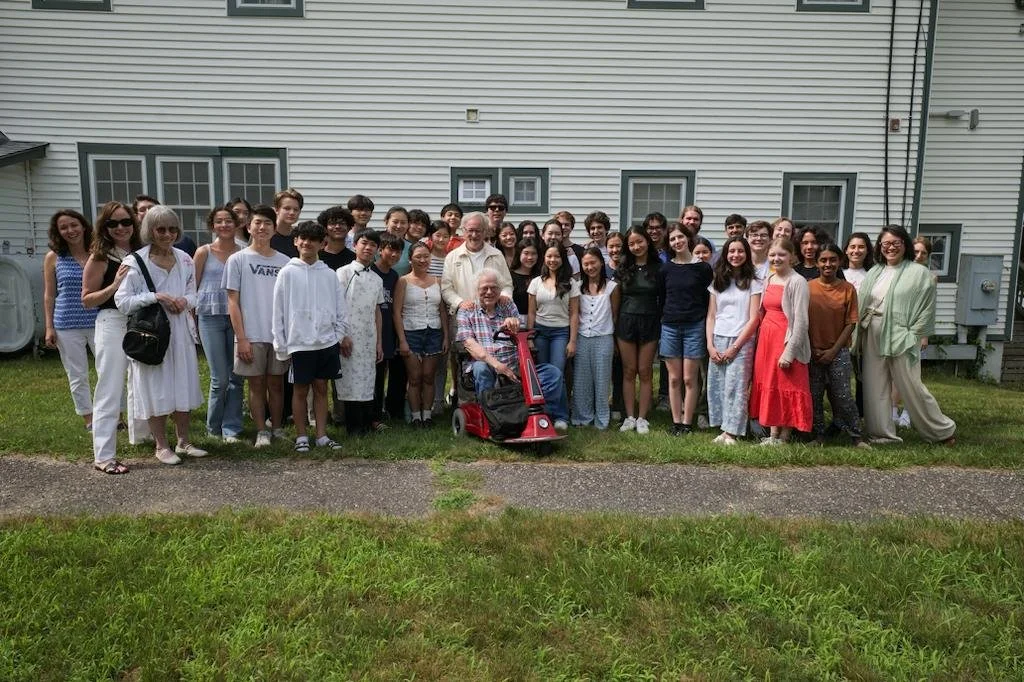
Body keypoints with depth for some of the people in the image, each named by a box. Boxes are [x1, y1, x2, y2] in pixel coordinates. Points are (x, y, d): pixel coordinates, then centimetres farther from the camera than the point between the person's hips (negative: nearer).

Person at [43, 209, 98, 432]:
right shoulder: (53, 258, 3)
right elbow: (49, 295, 5)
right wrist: (49, 327, 1)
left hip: (99, 322, 0)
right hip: (67, 326, 0)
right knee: (77, 376, 7)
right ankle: (89, 420, 19)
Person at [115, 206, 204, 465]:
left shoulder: (185, 259, 6)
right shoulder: (135, 262, -8)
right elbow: (123, 301, -11)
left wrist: (185, 301, -9)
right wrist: (156, 297, -19)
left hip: (180, 332, 5)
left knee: (183, 386, 11)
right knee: (156, 390, 3)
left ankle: (183, 441, 25)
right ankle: (162, 446, 18)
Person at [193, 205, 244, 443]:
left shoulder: (243, 253, 7)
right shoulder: (204, 252, 3)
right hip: (210, 316, -2)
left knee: (237, 377, 2)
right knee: (220, 378, -3)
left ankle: (231, 429, 12)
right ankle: (214, 427, 17)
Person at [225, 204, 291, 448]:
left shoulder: (284, 261, 7)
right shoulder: (238, 259, 0)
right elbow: (233, 301, -2)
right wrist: (241, 338, -8)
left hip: (279, 333, 2)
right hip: (251, 335, -2)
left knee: (277, 383, 10)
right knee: (256, 384, 5)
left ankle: (277, 429, 21)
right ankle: (262, 432, 14)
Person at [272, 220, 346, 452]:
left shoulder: (329, 274, 4)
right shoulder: (288, 272, -3)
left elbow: (340, 308, 8)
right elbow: (279, 311, -3)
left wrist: (338, 335, 0)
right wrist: (281, 345, -5)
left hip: (326, 341, 3)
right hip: (299, 343, -2)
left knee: (321, 388, 11)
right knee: (300, 390, 6)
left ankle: (322, 435, 19)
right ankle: (301, 437, 17)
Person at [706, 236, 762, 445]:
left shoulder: (753, 283, 1)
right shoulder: (717, 282, 12)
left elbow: (753, 319, -4)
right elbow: (711, 316, 10)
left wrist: (735, 346, -10)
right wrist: (710, 345, -1)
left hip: (741, 342, -4)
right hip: (718, 341, 4)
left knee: (736, 386, -5)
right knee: (717, 386, 1)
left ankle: (731, 432, 2)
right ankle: (723, 429, 9)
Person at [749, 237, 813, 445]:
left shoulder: (797, 282, -10)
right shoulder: (769, 280, 12)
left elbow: (801, 321, -15)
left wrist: (790, 350, -20)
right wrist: (762, 340, 9)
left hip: (787, 340, -7)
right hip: (766, 337, 8)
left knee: (788, 387, 0)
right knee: (769, 386, 10)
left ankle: (784, 436, 9)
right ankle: (773, 434, 19)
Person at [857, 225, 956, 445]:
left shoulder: (919, 273, -3)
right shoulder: (874, 273, 12)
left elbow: (926, 309, -6)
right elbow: (861, 305, 11)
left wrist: (912, 336, -11)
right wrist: (860, 335, 3)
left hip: (901, 339, -5)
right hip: (872, 338, 5)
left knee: (911, 387, 0)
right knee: (875, 388, 6)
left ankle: (943, 430, 20)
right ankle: (882, 434, 16)